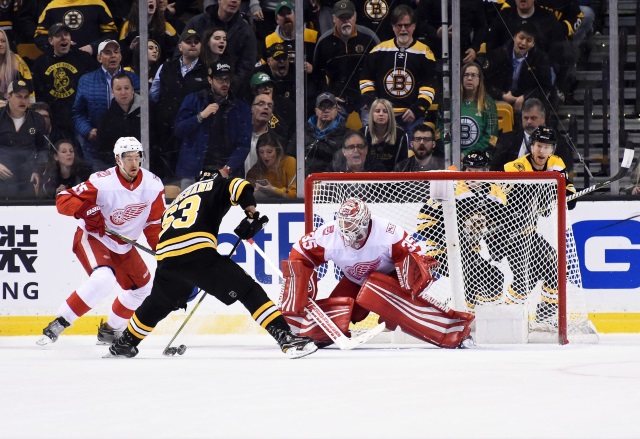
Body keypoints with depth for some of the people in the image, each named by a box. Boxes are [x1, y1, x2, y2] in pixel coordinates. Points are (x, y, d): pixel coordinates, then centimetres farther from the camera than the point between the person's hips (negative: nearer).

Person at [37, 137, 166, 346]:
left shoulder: (153, 185, -11)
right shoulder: (102, 182, -26)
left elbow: (155, 222, 0)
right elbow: (63, 199, -25)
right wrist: (84, 211, -41)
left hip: (123, 245, 7)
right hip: (92, 237, -7)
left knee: (143, 288, 11)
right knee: (103, 279, -31)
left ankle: (110, 329, 31)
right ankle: (59, 323, -23)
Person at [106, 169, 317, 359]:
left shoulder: (180, 197, 38)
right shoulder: (218, 185, 22)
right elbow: (240, 187, -3)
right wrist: (252, 214, 4)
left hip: (166, 256, 6)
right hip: (198, 251, -6)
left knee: (159, 303, 33)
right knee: (249, 291, -4)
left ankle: (124, 343, 47)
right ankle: (285, 338, -18)